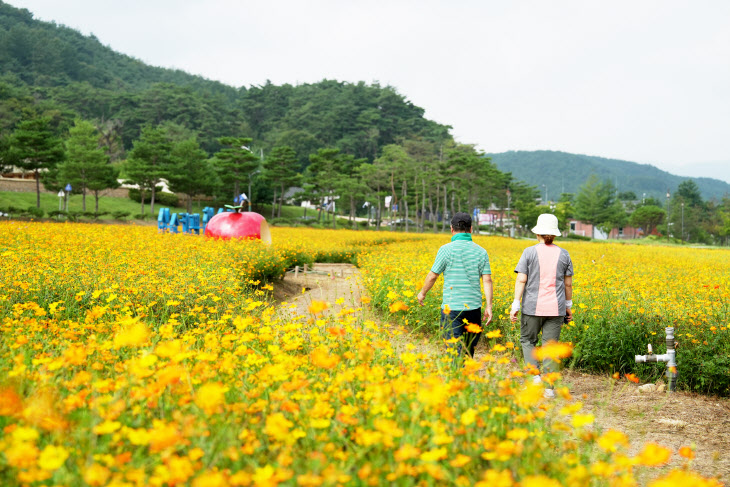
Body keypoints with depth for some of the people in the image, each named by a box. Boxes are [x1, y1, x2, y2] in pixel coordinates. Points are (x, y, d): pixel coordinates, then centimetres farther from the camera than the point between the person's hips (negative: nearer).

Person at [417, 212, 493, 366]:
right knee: (469, 347, 17)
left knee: (454, 349, -6)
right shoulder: (480, 251, 5)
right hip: (474, 306, 5)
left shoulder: (447, 249, -8)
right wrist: (489, 306, 4)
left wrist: (422, 293, 14)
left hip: (452, 307, -4)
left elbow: (433, 275, -3)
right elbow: (487, 280, 0)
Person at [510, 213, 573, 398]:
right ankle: (549, 387, 6)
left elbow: (521, 280, -9)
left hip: (533, 306, -2)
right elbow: (568, 284, 8)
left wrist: (515, 305, -6)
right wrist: (568, 306, 19)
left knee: (527, 340, 15)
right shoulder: (563, 254, 4)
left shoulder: (529, 252, -5)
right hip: (555, 307, 2)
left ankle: (535, 374, -3)